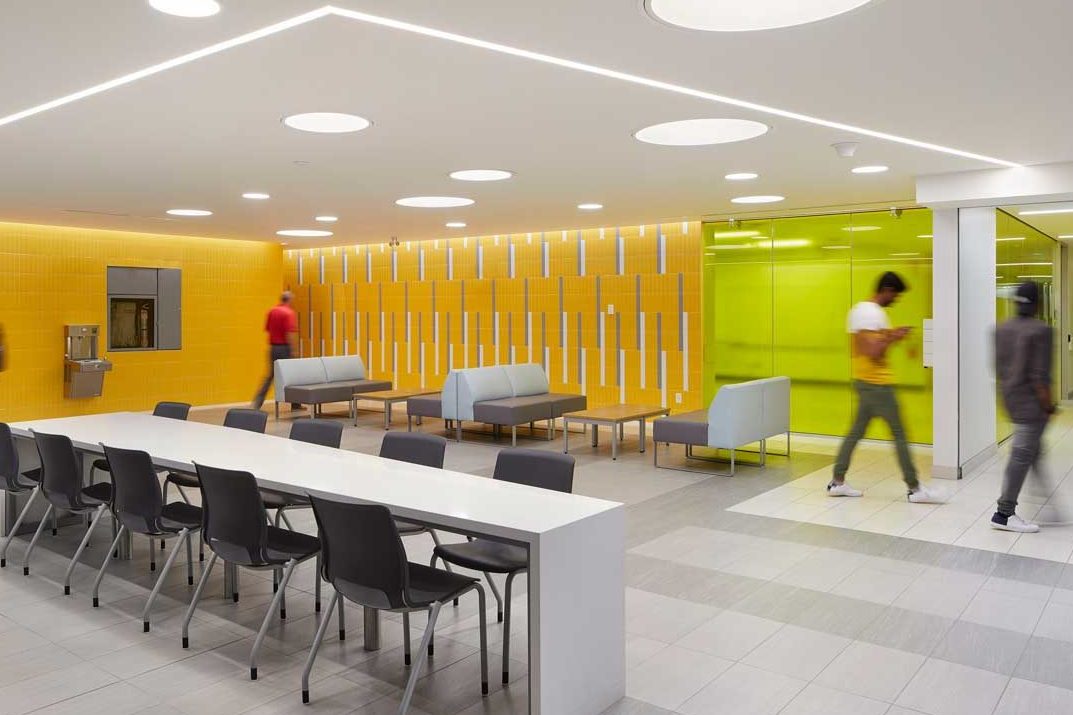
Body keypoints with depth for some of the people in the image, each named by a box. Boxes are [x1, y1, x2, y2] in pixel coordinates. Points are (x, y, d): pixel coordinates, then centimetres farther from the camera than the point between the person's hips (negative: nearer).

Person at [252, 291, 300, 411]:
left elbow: (267, 329, 14)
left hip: (273, 347, 6)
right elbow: (290, 333, -19)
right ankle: (295, 404, 15)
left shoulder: (272, 311, 9)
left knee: (270, 375, 9)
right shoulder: (289, 313, -12)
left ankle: (257, 402, -1)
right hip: (284, 348, -6)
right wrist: (294, 350, -16)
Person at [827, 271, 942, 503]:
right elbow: (873, 352, -25)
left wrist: (887, 336, 12)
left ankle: (837, 482, 14)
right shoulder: (873, 313, -18)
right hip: (877, 384, -10)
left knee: (856, 431, 12)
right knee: (899, 434, -1)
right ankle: (914, 489, 7)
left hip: (864, 381, 10)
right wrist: (893, 338, -12)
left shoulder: (859, 309, 14)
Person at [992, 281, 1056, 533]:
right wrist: (1048, 406, -10)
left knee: (1033, 449, 21)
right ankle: (1004, 514, -1)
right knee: (1022, 456, -4)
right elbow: (1040, 376, -18)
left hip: (1010, 398, 8)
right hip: (1031, 401, -8)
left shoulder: (1002, 329, 6)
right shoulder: (1041, 331, -15)